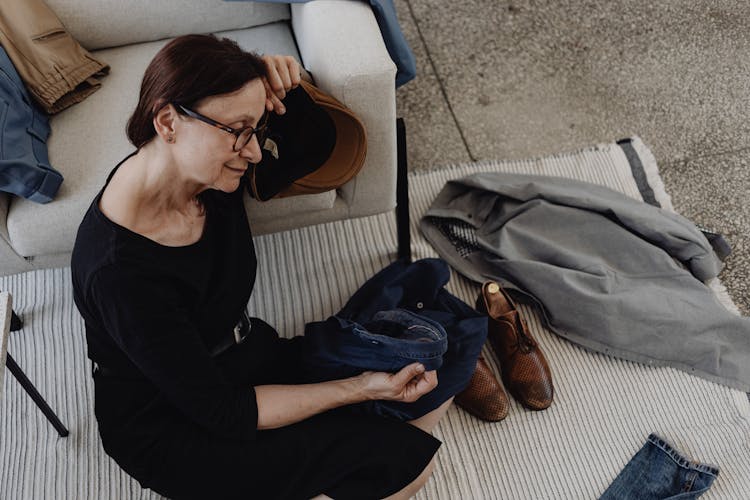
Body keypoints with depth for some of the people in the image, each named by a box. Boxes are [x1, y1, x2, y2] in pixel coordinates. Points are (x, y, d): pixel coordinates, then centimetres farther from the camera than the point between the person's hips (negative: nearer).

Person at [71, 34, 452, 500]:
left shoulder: (209, 173, -12)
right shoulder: (121, 270, -32)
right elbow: (218, 412, -23)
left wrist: (287, 85, -16)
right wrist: (360, 387, -22)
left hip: (246, 355, 7)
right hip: (171, 430, -7)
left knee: (430, 396, -1)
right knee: (407, 460, -15)